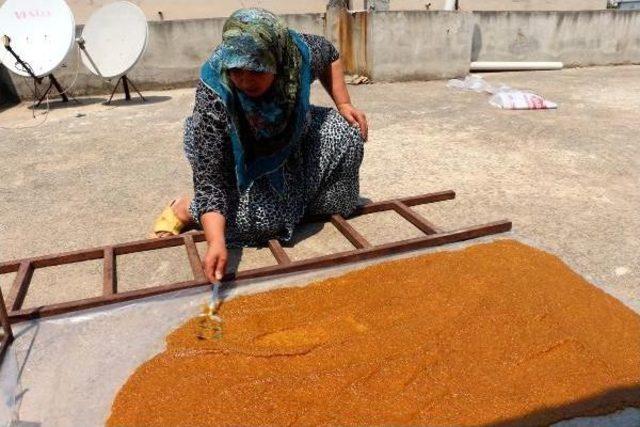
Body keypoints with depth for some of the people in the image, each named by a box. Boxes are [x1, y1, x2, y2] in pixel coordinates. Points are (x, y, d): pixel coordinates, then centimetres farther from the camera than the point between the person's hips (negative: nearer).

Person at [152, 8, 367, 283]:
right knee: (263, 217, -25)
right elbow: (209, 177, -38)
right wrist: (216, 242, -48)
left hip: (290, 140, 4)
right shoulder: (213, 95, -38)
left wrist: (343, 104, -11)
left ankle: (303, 200, 9)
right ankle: (184, 208, 1)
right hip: (235, 157, -4)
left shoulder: (300, 54, -28)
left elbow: (330, 54, -2)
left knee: (349, 135, -14)